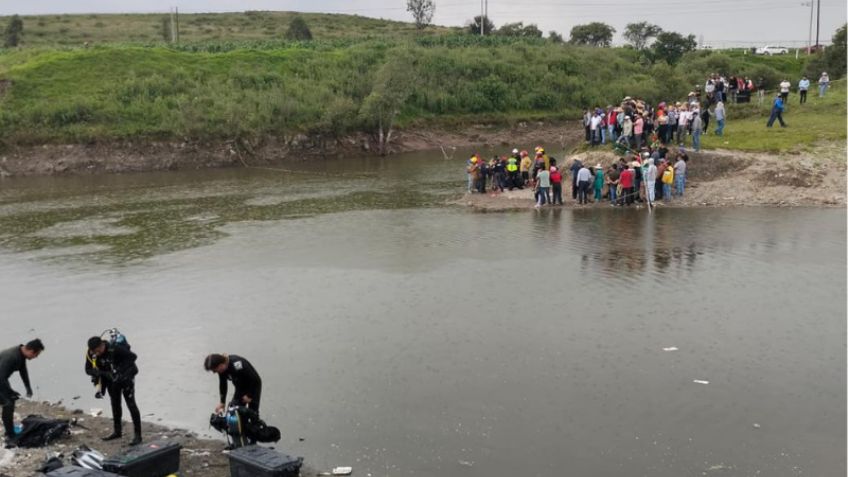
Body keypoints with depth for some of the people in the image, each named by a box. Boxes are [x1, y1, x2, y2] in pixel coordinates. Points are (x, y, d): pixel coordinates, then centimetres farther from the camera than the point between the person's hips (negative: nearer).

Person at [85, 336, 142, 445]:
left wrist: (121, 369, -34)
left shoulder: (115, 349, -32)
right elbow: (88, 370, -11)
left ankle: (137, 435, -6)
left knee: (131, 404, -8)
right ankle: (117, 431, 31)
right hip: (111, 379, 6)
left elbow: (133, 356, -26)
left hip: (125, 377, -6)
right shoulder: (91, 353, -16)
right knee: (115, 404, 16)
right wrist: (103, 373, -27)